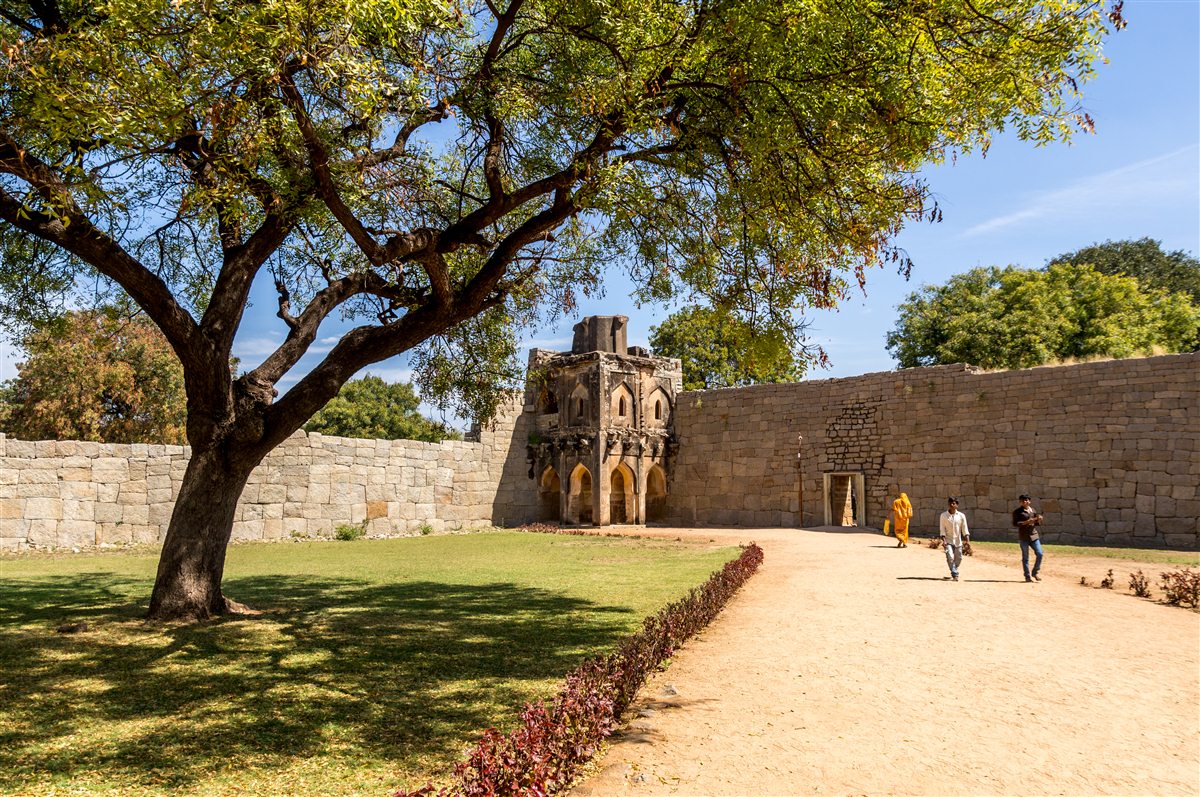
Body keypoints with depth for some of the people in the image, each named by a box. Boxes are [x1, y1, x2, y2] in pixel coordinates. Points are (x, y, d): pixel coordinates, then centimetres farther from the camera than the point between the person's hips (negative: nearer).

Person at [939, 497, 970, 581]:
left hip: (958, 541, 2)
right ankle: (955, 574, -10)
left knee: (958, 558, 8)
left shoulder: (961, 516, -1)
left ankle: (954, 571, 33)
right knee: (950, 557, -18)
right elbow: (942, 529, -3)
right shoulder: (943, 515, -3)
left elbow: (965, 529, 0)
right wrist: (943, 540, -14)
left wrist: (967, 540, -10)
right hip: (948, 541, -2)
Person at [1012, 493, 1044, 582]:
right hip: (1023, 536, -4)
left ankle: (1035, 573, 16)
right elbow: (1015, 523, -9)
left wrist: (1039, 520, -3)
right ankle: (1027, 576, 10)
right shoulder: (1017, 512, -3)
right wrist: (1026, 522, -21)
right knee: (1025, 557, 2)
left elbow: (1037, 523, 20)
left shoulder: (1033, 510, 13)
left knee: (1040, 554, -3)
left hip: (1034, 535, 4)